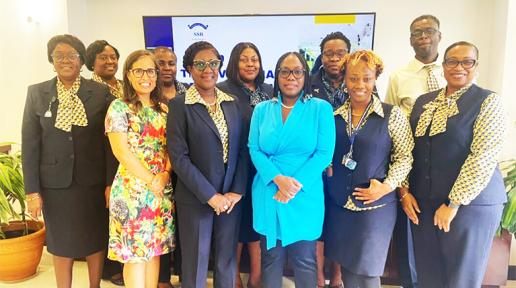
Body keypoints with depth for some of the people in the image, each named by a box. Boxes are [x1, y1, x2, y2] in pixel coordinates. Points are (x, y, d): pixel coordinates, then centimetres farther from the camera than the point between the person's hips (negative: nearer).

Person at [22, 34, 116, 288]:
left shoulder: (101, 92, -2)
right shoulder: (37, 93, 0)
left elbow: (109, 140, -2)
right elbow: (30, 144, 0)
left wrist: (111, 183, -5)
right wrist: (32, 191, -3)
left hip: (93, 181, 0)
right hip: (55, 183, 1)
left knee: (95, 241, 13)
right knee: (62, 245, 13)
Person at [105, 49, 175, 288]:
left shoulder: (163, 110, 11)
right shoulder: (119, 107, -4)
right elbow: (122, 152, -12)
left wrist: (165, 175, -10)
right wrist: (150, 181, -13)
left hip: (162, 188, 5)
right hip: (132, 189, -5)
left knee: (155, 248, 11)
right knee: (135, 252, 1)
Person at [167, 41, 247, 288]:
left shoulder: (232, 103, 7)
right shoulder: (179, 105, -6)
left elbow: (241, 150, 6)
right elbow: (178, 157, -12)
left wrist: (237, 191, -5)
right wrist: (210, 196, -14)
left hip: (231, 197, 4)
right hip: (195, 199, -3)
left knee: (227, 263, 14)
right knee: (195, 265, 9)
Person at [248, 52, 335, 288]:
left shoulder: (321, 108, -1)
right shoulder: (262, 109, 6)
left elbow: (324, 153, -7)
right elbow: (254, 150, 0)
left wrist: (296, 185, -15)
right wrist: (278, 179, -16)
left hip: (305, 197, -1)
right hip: (268, 195, 2)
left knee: (304, 261, 10)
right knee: (270, 258, 13)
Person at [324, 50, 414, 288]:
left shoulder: (392, 114, -6)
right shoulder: (335, 115, 4)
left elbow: (404, 156, -3)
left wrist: (387, 185, -15)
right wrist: (331, 183, 0)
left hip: (375, 205, -3)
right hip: (338, 205, 3)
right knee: (346, 268, 14)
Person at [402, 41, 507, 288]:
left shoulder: (488, 102, -5)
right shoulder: (424, 102, 9)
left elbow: (483, 157, -14)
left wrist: (453, 204, -17)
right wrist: (405, 191, -1)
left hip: (471, 203, -4)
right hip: (422, 202, 4)